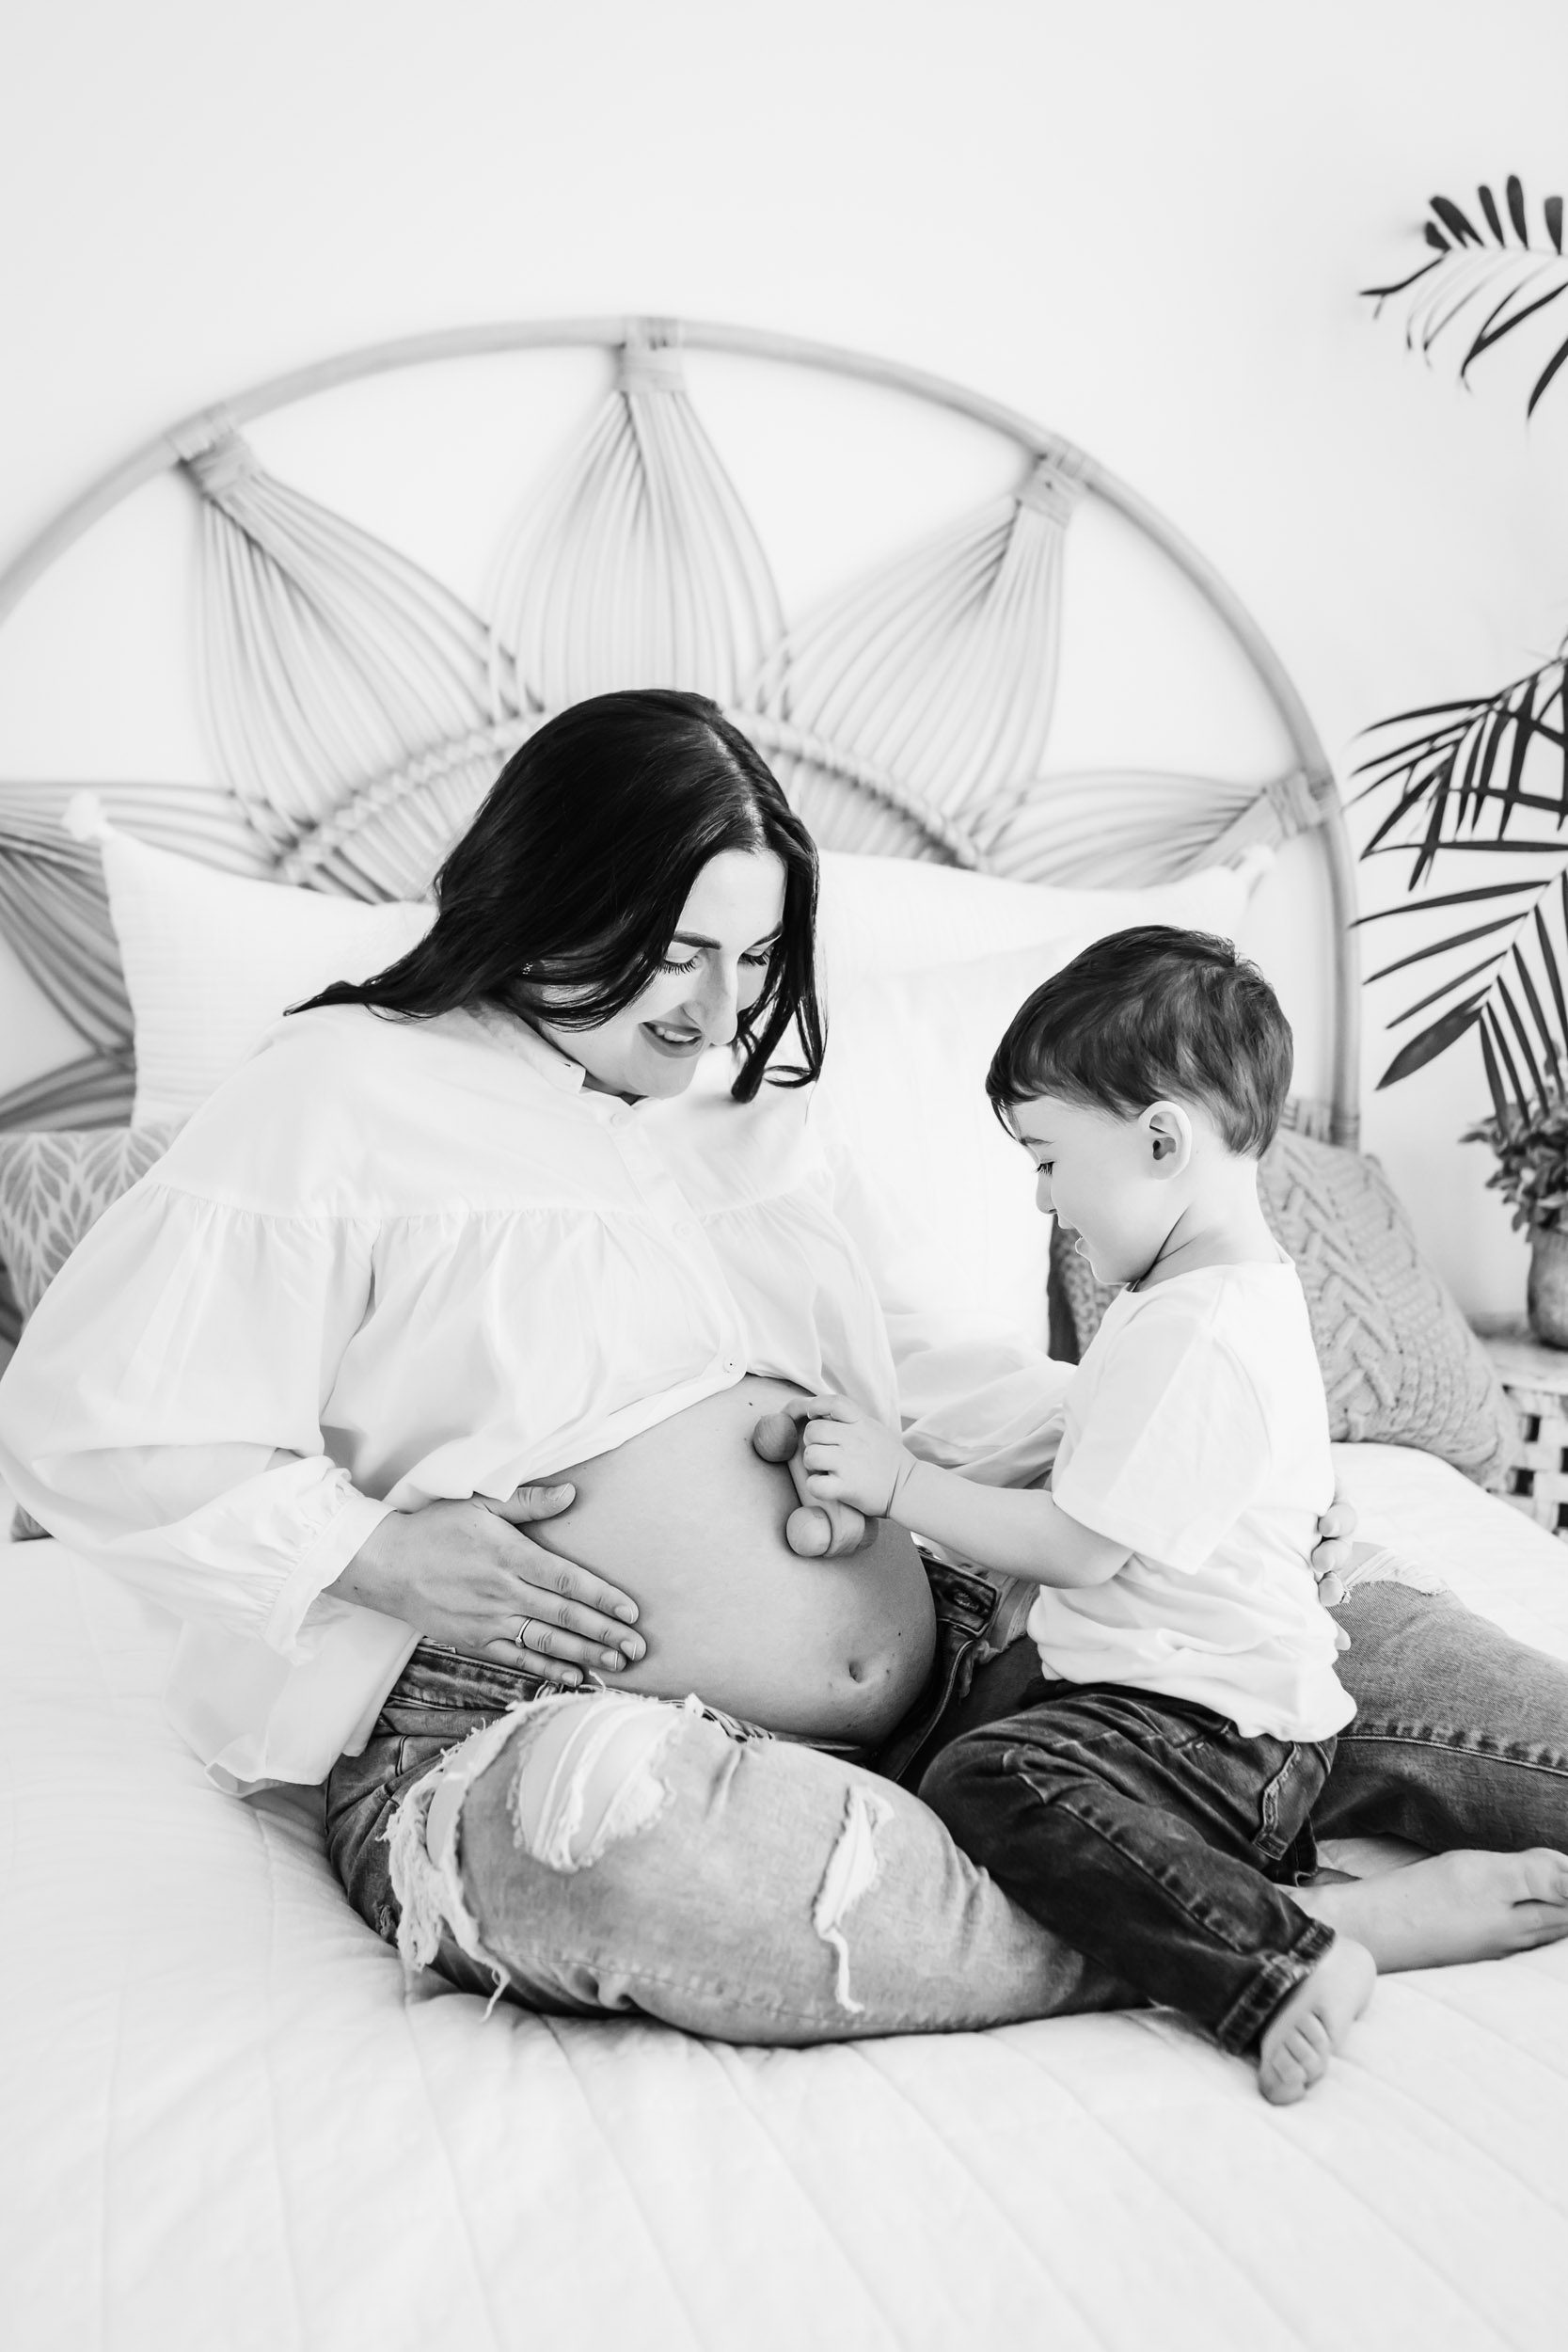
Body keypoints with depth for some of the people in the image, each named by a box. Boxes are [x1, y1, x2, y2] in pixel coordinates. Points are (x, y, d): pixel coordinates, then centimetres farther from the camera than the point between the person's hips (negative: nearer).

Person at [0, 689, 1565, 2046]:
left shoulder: (757, 1102, 18)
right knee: (611, 1806, -42)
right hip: (534, 1741, -6)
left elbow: (911, 1370, 23)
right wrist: (376, 1552, -17)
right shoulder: (342, 1094, -2)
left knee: (1355, 1629, -3)